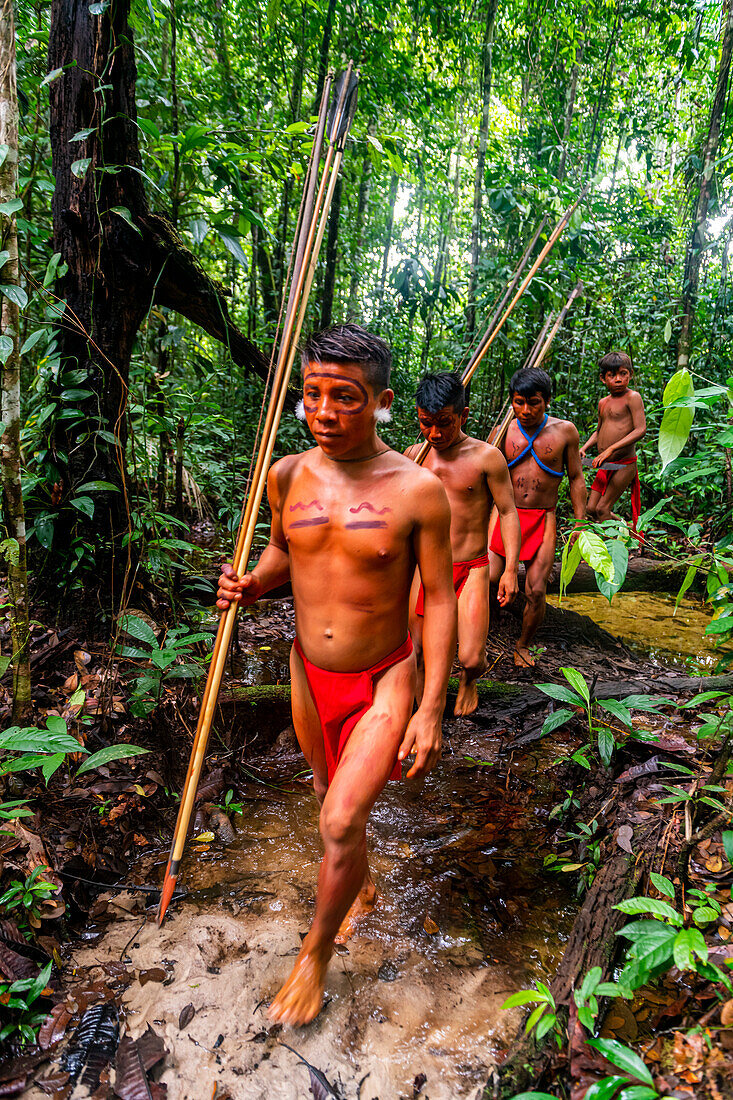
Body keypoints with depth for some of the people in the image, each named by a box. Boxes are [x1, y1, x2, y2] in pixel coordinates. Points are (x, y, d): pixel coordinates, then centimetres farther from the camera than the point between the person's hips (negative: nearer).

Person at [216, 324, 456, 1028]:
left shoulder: (418, 489, -19)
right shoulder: (287, 475, -7)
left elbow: (439, 598, -13)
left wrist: (432, 708, -15)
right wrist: (250, 586, -12)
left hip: (383, 680, -4)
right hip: (309, 672, 5)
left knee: (340, 823, -7)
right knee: (331, 795, 23)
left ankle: (315, 954, 23)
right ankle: (361, 884, 54)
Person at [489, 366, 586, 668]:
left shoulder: (564, 431, 2)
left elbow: (576, 478, 8)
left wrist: (579, 523, 5)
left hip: (542, 520, 0)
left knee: (536, 591, -5)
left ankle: (523, 646, 20)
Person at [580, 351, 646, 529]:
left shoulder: (632, 397, -10)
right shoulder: (603, 402, 12)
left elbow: (640, 430, -20)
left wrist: (610, 449, -26)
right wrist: (584, 449, 9)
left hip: (624, 464, -8)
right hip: (605, 466, 8)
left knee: (602, 509, -8)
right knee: (591, 509, 9)